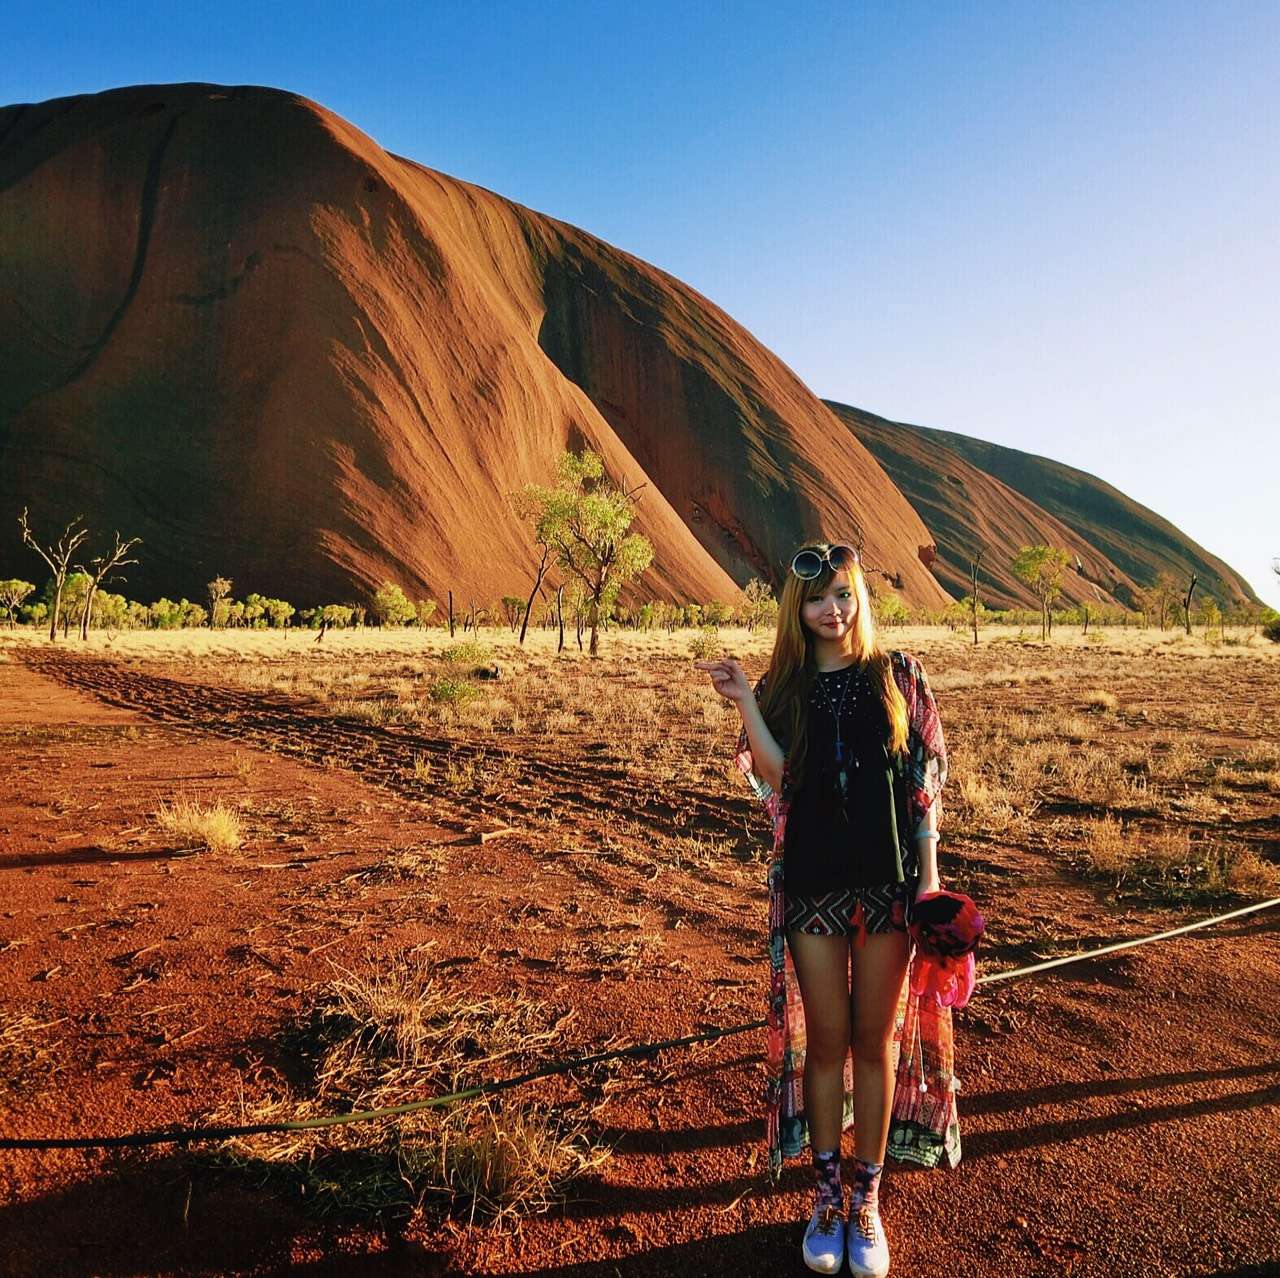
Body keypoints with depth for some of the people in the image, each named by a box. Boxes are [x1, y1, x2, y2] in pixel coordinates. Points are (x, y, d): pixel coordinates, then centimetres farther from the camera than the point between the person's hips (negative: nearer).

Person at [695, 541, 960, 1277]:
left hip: (889, 885, 0)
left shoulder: (899, 678, 0)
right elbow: (777, 781, -13)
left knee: (877, 1042, 10)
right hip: (812, 888, 1)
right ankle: (827, 1196, 27)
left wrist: (928, 876, -4)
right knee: (824, 1042, 10)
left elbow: (924, 782, 0)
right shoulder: (783, 689, 2)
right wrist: (744, 703, -20)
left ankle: (867, 1200, 25)